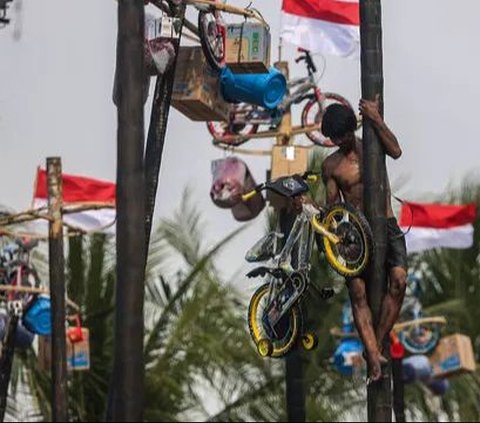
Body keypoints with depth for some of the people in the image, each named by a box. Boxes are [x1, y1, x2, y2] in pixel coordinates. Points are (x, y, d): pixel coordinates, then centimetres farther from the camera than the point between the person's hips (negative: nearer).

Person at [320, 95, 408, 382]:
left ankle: (376, 345, -13)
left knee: (399, 280, -21)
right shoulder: (331, 165, 8)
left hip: (387, 225, -1)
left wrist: (376, 119, -15)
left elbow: (396, 152, -14)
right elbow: (332, 205, 10)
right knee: (358, 292, -12)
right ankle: (374, 357, -16)